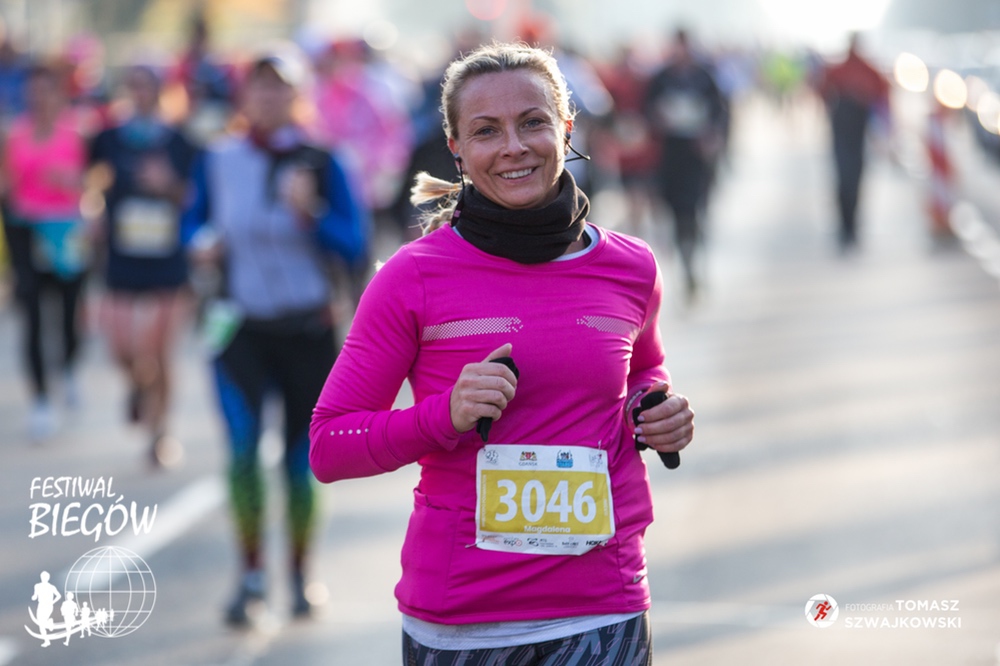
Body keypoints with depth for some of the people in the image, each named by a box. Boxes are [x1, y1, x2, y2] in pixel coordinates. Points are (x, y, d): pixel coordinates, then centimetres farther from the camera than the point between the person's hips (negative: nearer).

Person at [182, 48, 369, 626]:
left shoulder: (318, 161, -5)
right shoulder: (218, 161, 1)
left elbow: (355, 245, -8)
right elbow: (196, 220, 17)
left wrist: (308, 214, -24)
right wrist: (202, 243, -5)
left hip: (309, 329, 0)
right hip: (242, 325, 1)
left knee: (303, 461, 7)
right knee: (243, 448, -17)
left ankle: (300, 575, 26)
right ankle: (252, 573, -3)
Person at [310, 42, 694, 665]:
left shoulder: (632, 269, 4)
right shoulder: (413, 276, -6)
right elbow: (329, 445, -3)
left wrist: (661, 415, 3)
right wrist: (445, 415, -19)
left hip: (600, 613, 2)